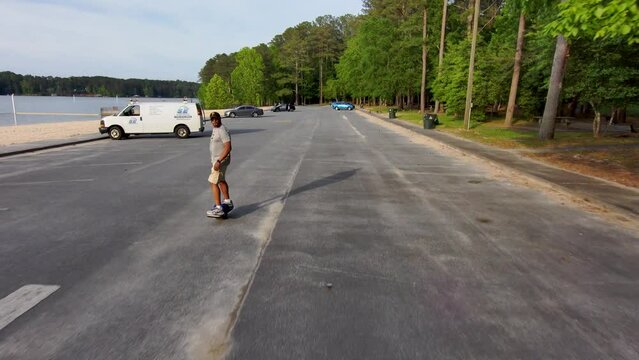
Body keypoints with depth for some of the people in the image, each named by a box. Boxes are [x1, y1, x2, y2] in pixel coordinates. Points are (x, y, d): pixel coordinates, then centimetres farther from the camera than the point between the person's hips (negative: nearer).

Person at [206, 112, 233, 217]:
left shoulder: (222, 131, -21)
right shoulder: (215, 129, 11)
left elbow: (228, 147, -28)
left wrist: (219, 161, -32)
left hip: (221, 160, -11)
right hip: (216, 159, 11)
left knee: (213, 182, -11)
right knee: (221, 180, 22)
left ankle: (218, 208, -9)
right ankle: (228, 202, 36)